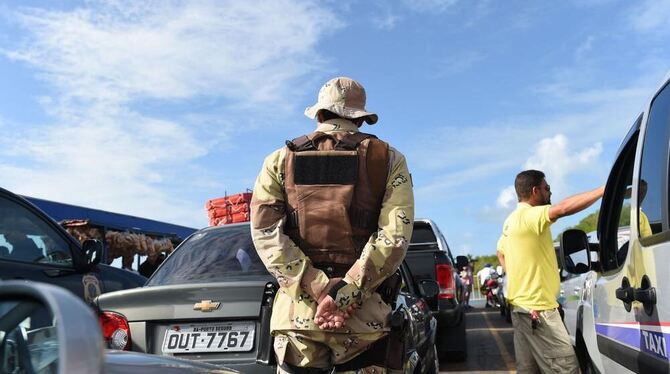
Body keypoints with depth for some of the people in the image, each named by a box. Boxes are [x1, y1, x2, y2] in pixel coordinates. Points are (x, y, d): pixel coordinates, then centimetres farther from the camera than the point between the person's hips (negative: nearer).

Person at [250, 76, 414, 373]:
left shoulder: (279, 160, 9)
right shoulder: (389, 160, 5)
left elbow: (265, 233, -4)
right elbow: (394, 236, -9)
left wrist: (321, 290, -10)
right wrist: (344, 295, -13)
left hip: (296, 314, 1)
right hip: (365, 316, -1)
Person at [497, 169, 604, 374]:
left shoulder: (512, 219, 16)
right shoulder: (528, 216, -16)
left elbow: (500, 251, 28)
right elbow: (564, 208, -32)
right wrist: (605, 189, -27)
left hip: (521, 304, 10)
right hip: (536, 307, -10)